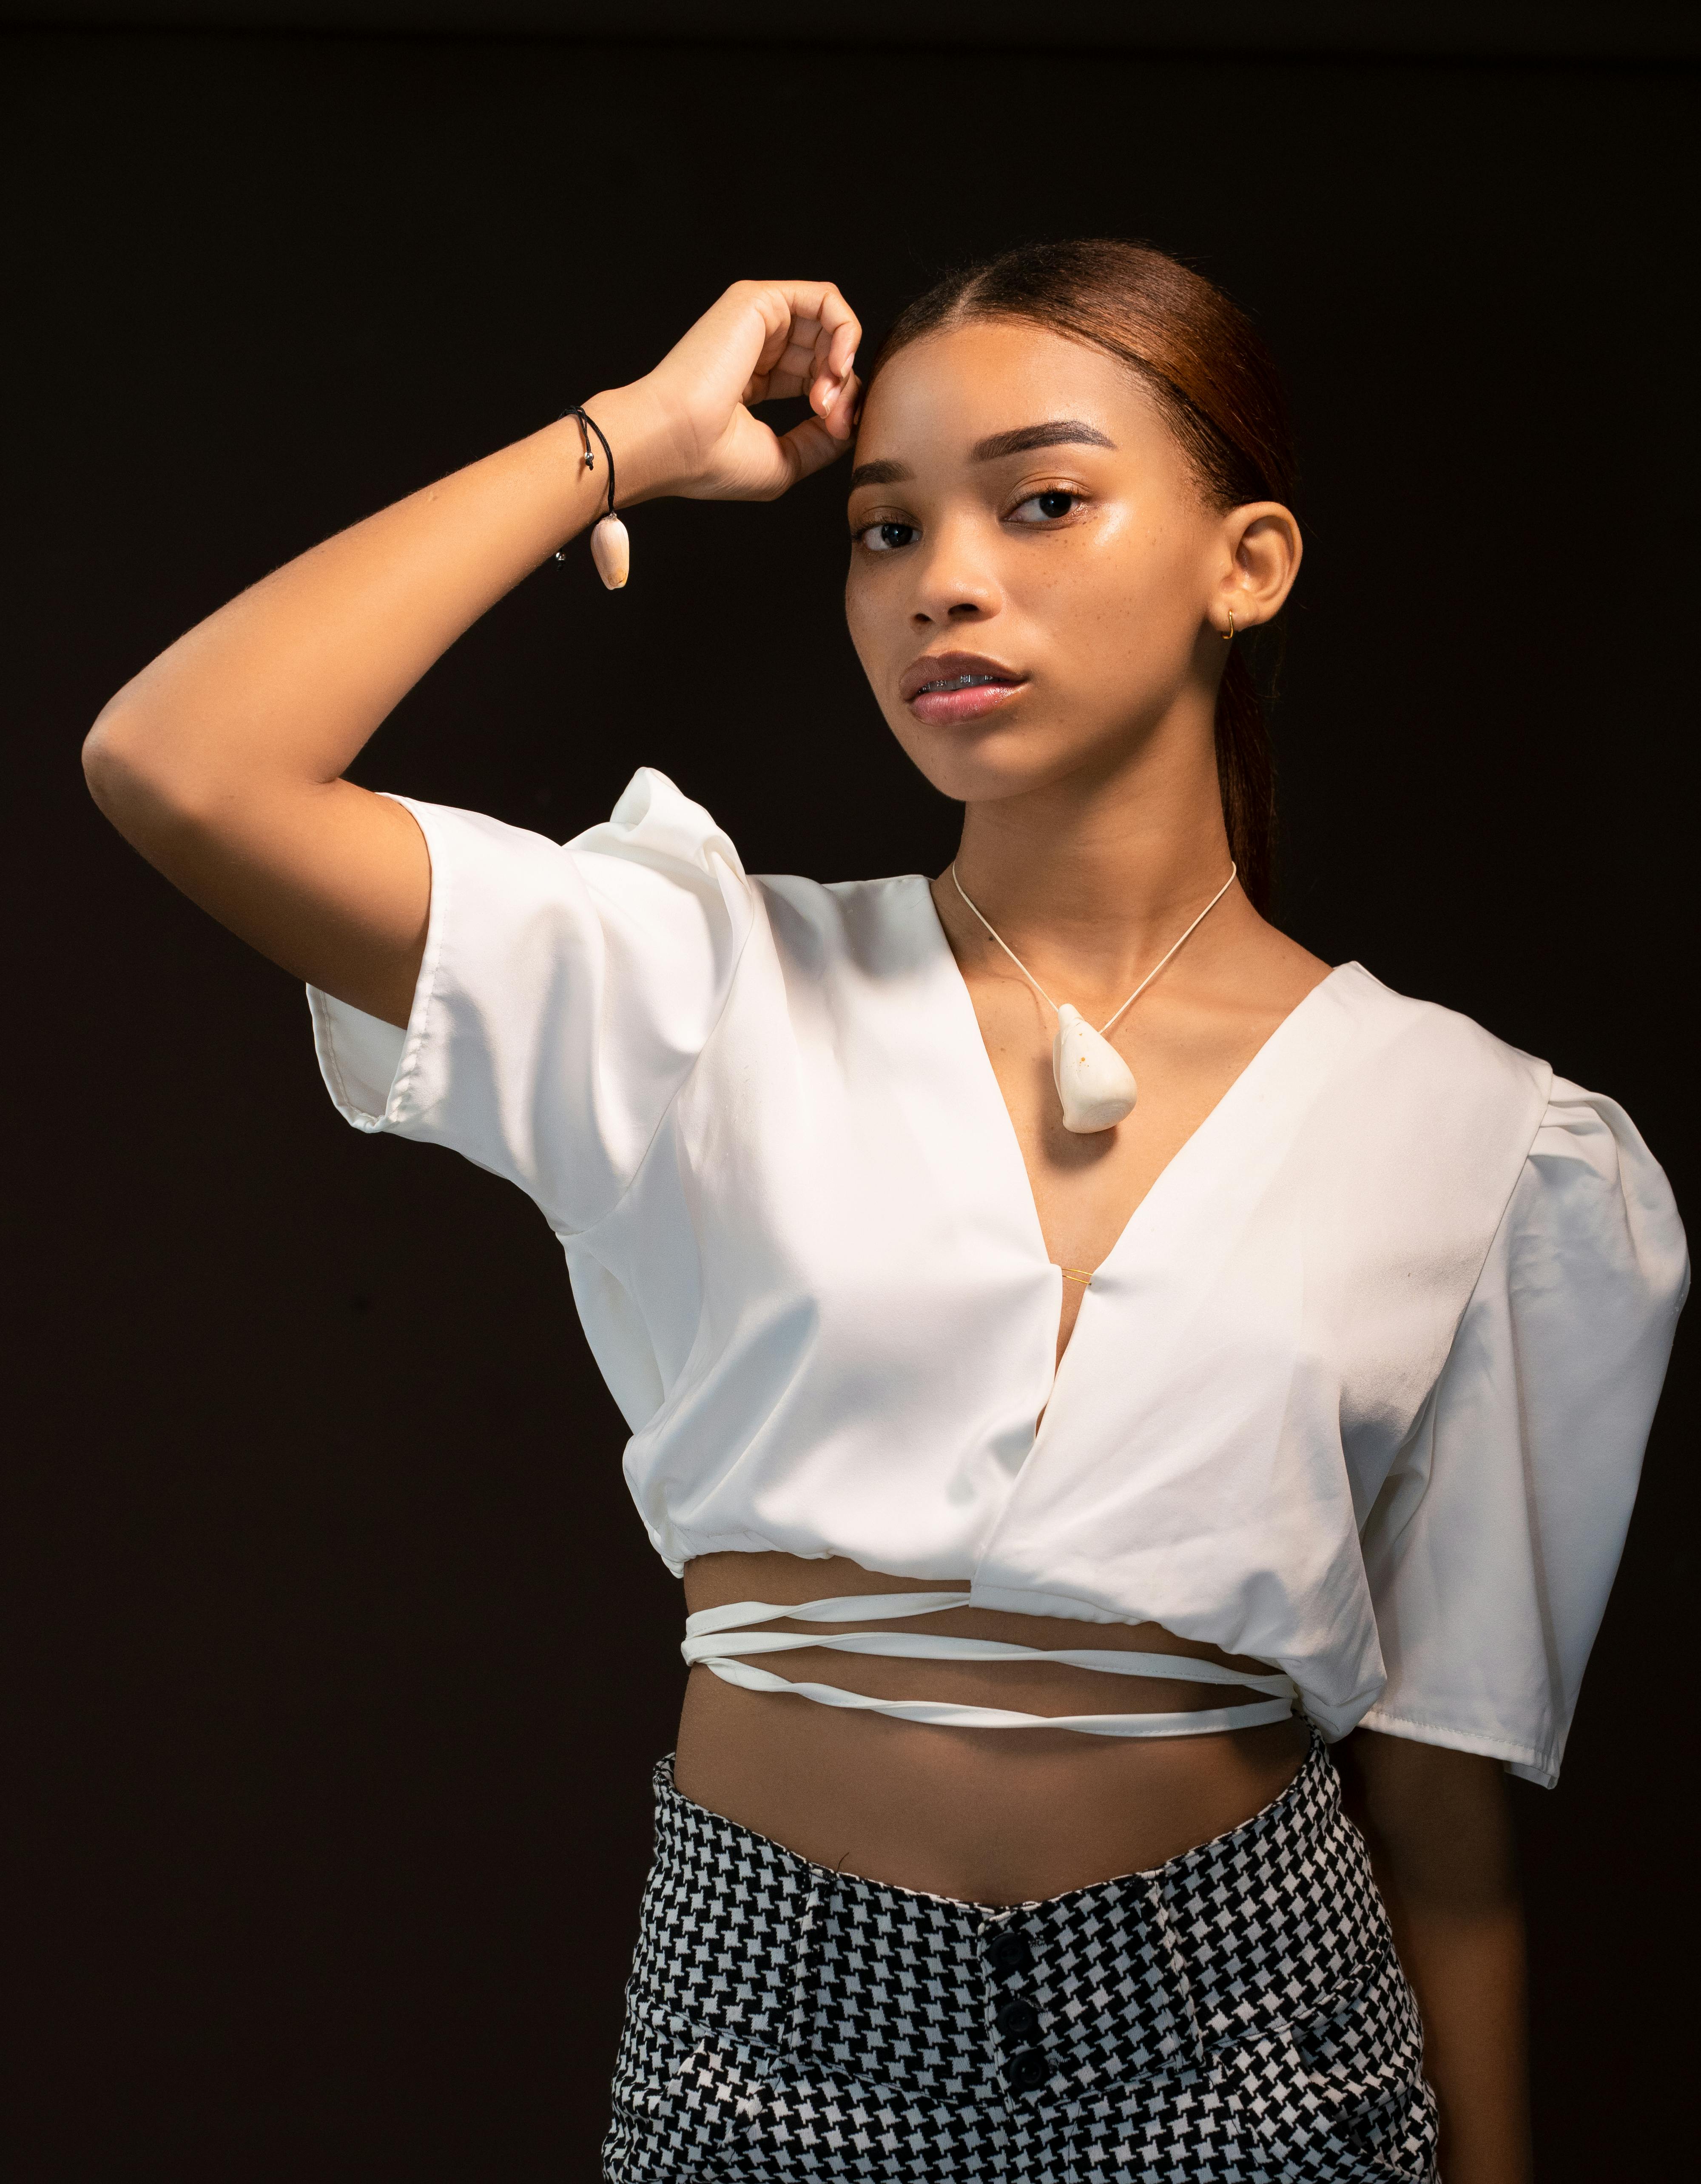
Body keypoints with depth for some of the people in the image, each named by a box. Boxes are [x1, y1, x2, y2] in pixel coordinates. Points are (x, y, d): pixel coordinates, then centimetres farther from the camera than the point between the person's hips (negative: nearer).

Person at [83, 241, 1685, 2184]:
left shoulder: (1474, 1136, -3)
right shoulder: (724, 992, -4)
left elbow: (1436, 1767, 2)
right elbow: (176, 767, -15)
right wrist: (633, 435, -10)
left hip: (1240, 2028, 0)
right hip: (778, 2017, 1)